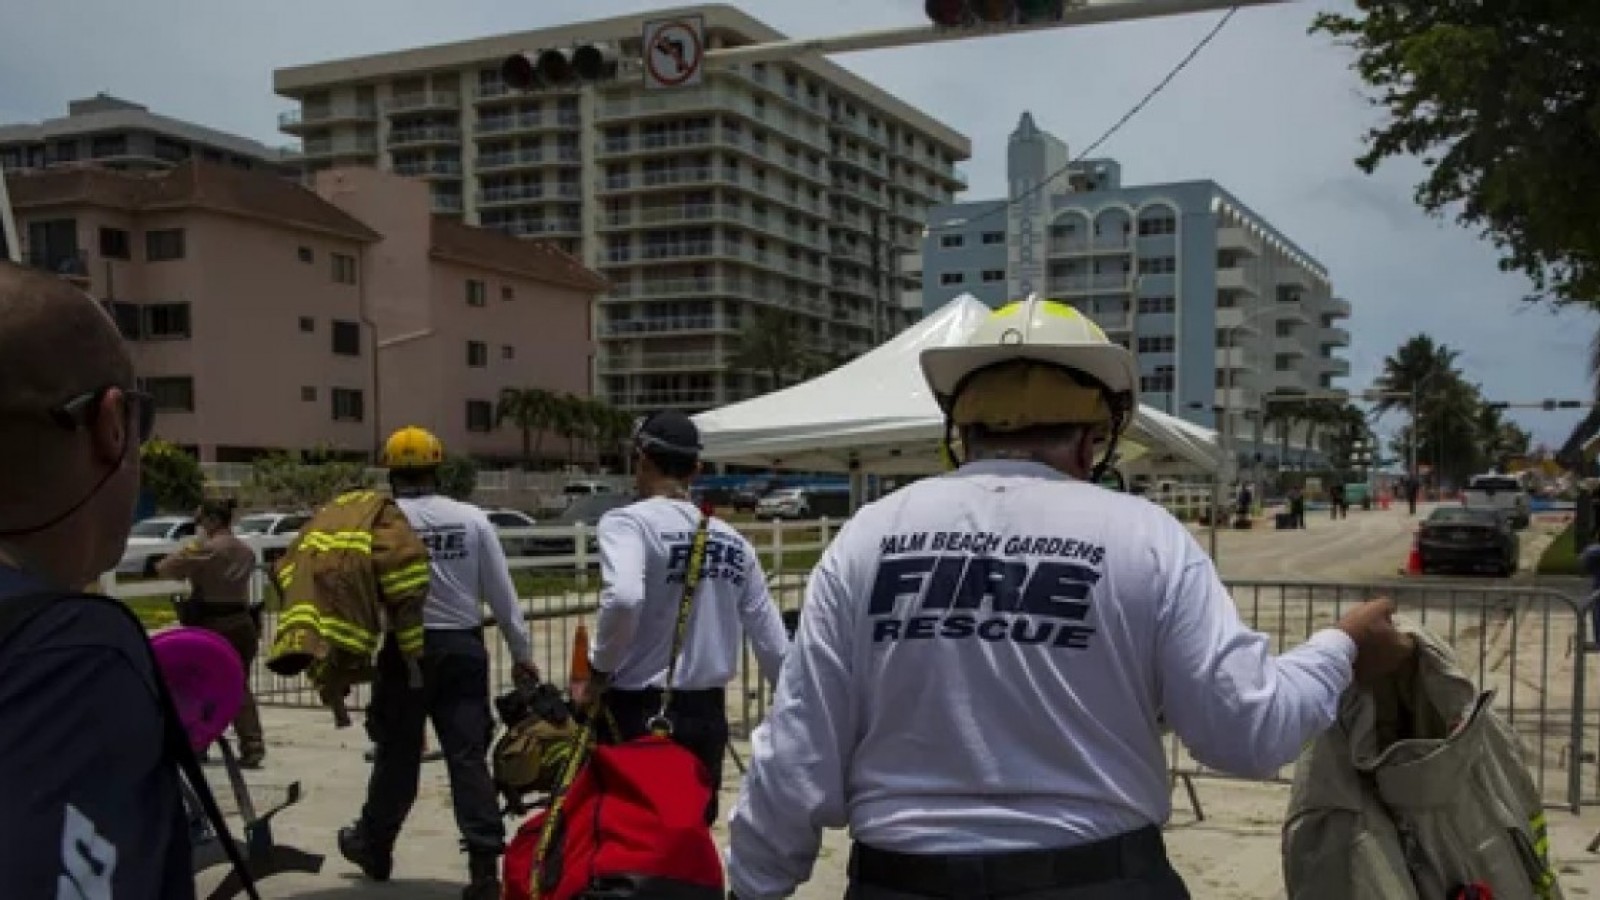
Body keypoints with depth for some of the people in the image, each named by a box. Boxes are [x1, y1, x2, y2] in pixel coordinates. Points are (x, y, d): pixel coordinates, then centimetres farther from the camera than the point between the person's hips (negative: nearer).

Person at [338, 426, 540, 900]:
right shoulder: (472, 518, -2)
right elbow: (502, 593, 1)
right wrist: (522, 652, 9)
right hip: (463, 648, 1)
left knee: (396, 754, 15)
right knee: (468, 756, 1)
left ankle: (374, 846, 34)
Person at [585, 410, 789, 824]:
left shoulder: (628, 522, -10)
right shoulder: (732, 540, 7)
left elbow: (624, 598, -30)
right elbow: (773, 644, 9)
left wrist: (599, 667, -14)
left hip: (638, 715, -5)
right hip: (707, 714, 5)